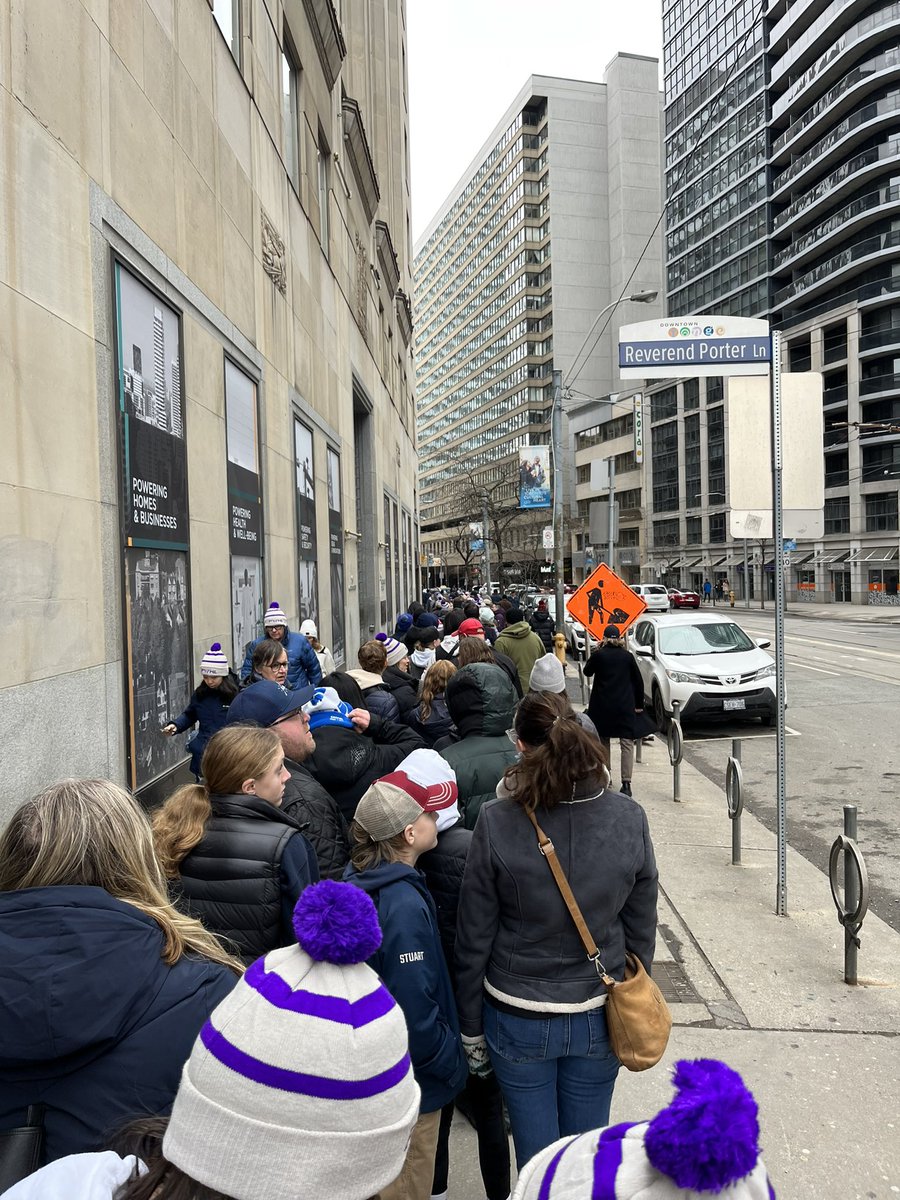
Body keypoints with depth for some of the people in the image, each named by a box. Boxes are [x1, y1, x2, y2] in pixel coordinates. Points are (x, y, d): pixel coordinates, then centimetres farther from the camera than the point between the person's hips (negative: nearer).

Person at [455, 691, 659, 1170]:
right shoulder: (629, 819, -13)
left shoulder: (497, 822, -19)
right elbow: (641, 928, -1)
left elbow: (473, 938, -10)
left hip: (518, 1020, -2)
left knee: (536, 1160, 17)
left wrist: (470, 1028, 4)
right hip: (599, 1019, 2)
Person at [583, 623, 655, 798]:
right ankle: (626, 783, -8)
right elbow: (638, 681, 3)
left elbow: (587, 672, 13)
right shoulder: (628, 656, 0)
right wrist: (639, 705, 12)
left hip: (602, 706, 0)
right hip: (625, 706, 0)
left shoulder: (598, 655, -4)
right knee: (627, 744, 0)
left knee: (603, 743, 15)